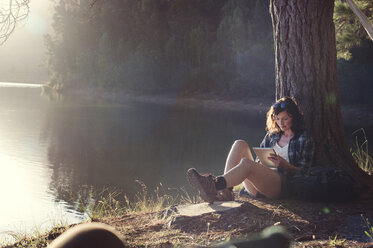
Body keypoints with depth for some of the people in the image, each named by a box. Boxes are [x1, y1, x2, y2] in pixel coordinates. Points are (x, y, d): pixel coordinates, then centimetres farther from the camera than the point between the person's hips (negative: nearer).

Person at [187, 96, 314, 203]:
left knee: (246, 163, -32)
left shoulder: (304, 140, 9)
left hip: (284, 185, -6)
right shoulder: (272, 135, 24)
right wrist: (260, 162, -2)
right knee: (240, 144, -15)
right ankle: (225, 191, -31)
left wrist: (284, 164, -14)